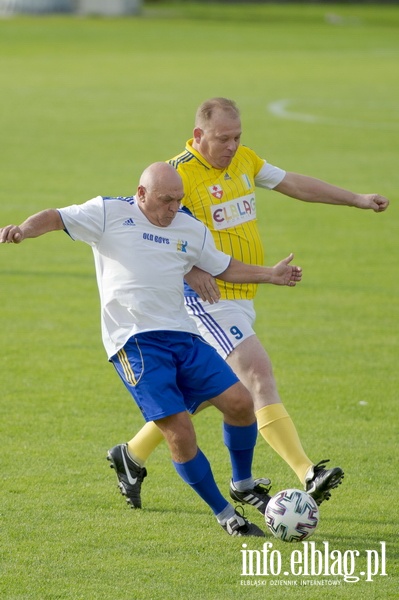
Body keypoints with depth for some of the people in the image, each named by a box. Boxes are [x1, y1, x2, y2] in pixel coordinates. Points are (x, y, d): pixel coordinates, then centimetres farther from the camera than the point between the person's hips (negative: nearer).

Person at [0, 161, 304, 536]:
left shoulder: (191, 229, 15)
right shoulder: (109, 213, 0)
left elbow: (223, 267, 30)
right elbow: (56, 218, -7)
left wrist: (269, 275, 25)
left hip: (182, 335, 5)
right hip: (135, 342, -5)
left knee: (239, 401, -6)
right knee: (179, 431, -14)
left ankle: (243, 484, 21)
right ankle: (224, 514, 2)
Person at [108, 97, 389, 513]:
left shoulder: (244, 159, 9)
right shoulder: (178, 175, -15)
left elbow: (294, 184, 20)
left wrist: (357, 200, 23)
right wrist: (188, 269, -24)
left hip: (242, 297, 9)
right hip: (209, 298, -9)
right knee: (258, 374, -20)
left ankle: (132, 455, 31)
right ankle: (307, 476, -28)